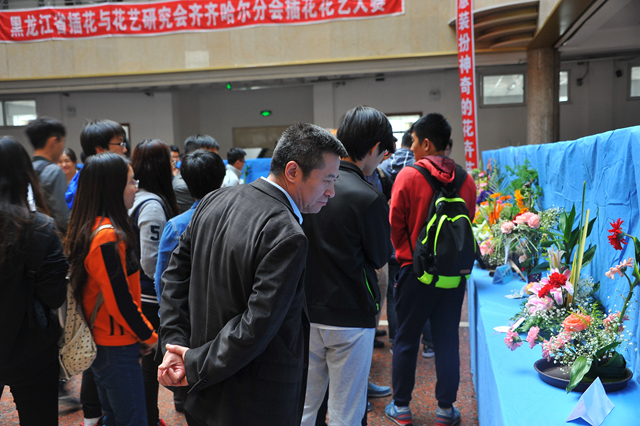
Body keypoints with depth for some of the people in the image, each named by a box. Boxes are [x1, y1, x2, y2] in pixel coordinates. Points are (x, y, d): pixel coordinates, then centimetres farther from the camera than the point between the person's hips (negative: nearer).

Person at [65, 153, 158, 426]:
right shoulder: (108, 236, -24)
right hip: (116, 348, -9)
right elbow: (120, 301, -22)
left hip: (98, 341, 9)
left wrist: (142, 331, 11)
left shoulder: (86, 229, 5)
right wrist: (148, 335, -7)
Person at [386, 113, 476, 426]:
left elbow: (396, 225, -6)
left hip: (416, 270, -3)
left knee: (406, 340, 10)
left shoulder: (408, 176, -12)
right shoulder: (465, 179, -2)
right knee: (447, 340, 13)